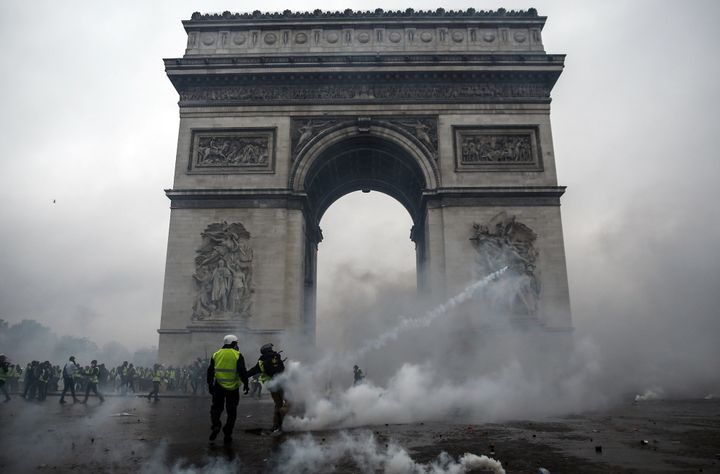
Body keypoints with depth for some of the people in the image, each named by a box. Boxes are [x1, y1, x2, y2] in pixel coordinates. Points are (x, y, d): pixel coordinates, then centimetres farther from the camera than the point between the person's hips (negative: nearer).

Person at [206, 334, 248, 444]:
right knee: (231, 412, 9)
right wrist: (245, 384, -2)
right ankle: (227, 435, 10)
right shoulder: (237, 355, -7)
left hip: (219, 387, 2)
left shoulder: (216, 354, 4)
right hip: (233, 388, -2)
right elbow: (242, 372, -11)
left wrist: (210, 385, 16)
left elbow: (210, 372, 7)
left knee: (216, 407, 18)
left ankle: (215, 426, -5)